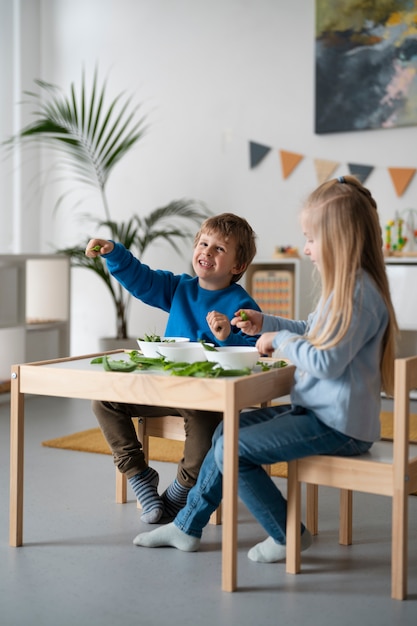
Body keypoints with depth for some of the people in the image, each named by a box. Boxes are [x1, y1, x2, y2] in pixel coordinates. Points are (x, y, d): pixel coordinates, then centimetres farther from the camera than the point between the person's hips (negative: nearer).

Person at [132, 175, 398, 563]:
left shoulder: (360, 294, -21)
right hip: (317, 411, 11)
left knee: (231, 450, -13)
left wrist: (281, 340, -11)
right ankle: (188, 526, 22)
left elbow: (326, 361, -26)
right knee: (228, 430, 13)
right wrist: (265, 324, 17)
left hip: (337, 425, -11)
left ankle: (288, 536, 4)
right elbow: (313, 334, 26)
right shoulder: (344, 286, 12)